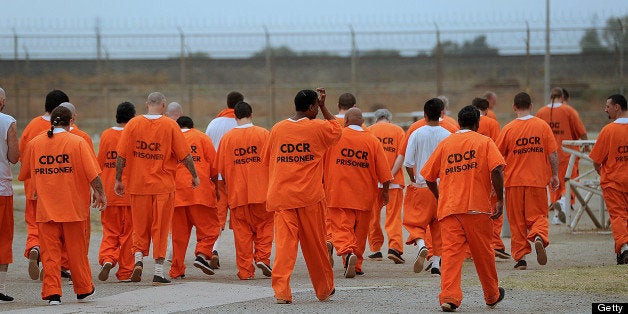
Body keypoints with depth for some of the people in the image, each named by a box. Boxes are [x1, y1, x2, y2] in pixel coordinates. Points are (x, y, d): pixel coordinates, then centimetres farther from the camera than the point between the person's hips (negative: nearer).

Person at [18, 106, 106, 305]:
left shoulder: (34, 143, 3)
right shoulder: (77, 143, -6)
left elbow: (25, 174, 14)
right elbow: (93, 173, -10)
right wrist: (100, 193, 4)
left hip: (45, 207, 1)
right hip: (73, 206, -1)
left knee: (50, 251, 4)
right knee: (76, 249, 11)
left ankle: (52, 293, -4)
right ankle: (84, 290, 23)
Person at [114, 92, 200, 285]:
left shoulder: (133, 124, -1)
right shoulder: (170, 126, -5)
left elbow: (121, 155, -2)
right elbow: (185, 155, -4)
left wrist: (118, 180, 7)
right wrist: (194, 176, 10)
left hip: (138, 184, 1)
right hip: (163, 185, -1)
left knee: (140, 227, 15)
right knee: (161, 228, 5)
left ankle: (138, 259, -4)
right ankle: (158, 272, 5)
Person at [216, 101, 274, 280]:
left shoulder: (227, 138, 0)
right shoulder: (263, 134, -2)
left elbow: (221, 168, 3)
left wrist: (228, 186, 18)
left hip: (237, 193, 1)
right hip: (261, 191, -1)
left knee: (242, 232, 6)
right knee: (264, 225, 15)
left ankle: (245, 270, 5)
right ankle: (262, 257, -1)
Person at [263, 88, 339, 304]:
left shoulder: (277, 129, 5)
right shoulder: (318, 128, -3)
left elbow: (267, 160, 16)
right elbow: (337, 130, 19)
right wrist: (324, 107, 22)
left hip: (281, 196, 1)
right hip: (310, 196, -1)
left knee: (284, 243, -4)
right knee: (315, 244, 12)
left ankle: (281, 291, -17)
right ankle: (324, 289, 26)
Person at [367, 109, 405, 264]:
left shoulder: (369, 130, 6)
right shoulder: (398, 130, 6)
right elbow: (401, 155, -6)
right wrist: (391, 175, -10)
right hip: (394, 181, 0)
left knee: (373, 216, 11)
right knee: (394, 216, 1)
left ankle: (376, 249, 14)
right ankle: (395, 247, -14)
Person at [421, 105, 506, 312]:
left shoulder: (445, 144, 12)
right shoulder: (484, 142, 3)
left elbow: (429, 177, 11)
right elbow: (496, 169, -12)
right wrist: (500, 199, -7)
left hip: (448, 209, 2)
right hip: (477, 208, -1)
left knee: (451, 252, -5)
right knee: (483, 253, 12)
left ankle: (449, 296, -21)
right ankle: (492, 296, 26)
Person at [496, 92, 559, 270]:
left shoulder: (509, 129, -4)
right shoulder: (542, 126, -1)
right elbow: (553, 153, -1)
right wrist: (554, 175, 10)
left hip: (514, 182, 0)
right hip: (537, 181, 0)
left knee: (517, 222, 8)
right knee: (538, 216, 7)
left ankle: (520, 257, 6)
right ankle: (539, 237, -24)